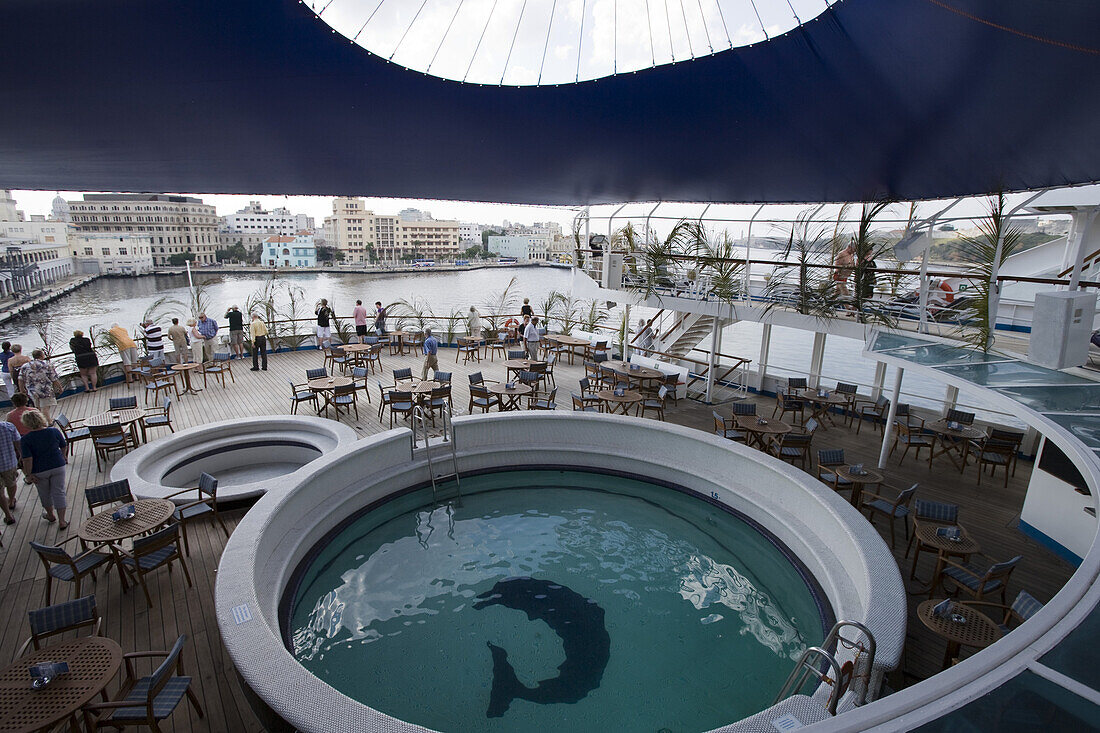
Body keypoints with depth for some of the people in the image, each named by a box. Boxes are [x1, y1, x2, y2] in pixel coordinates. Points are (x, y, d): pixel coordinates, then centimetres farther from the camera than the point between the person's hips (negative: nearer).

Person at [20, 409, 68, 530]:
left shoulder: (25, 439, -15)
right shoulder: (54, 431, -8)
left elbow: (27, 459, -18)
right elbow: (63, 447, 6)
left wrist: (29, 474, -8)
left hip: (39, 471, -1)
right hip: (58, 466, 1)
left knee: (45, 494, 20)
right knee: (59, 493, 7)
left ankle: (50, 515, 40)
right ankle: (62, 522, 6)